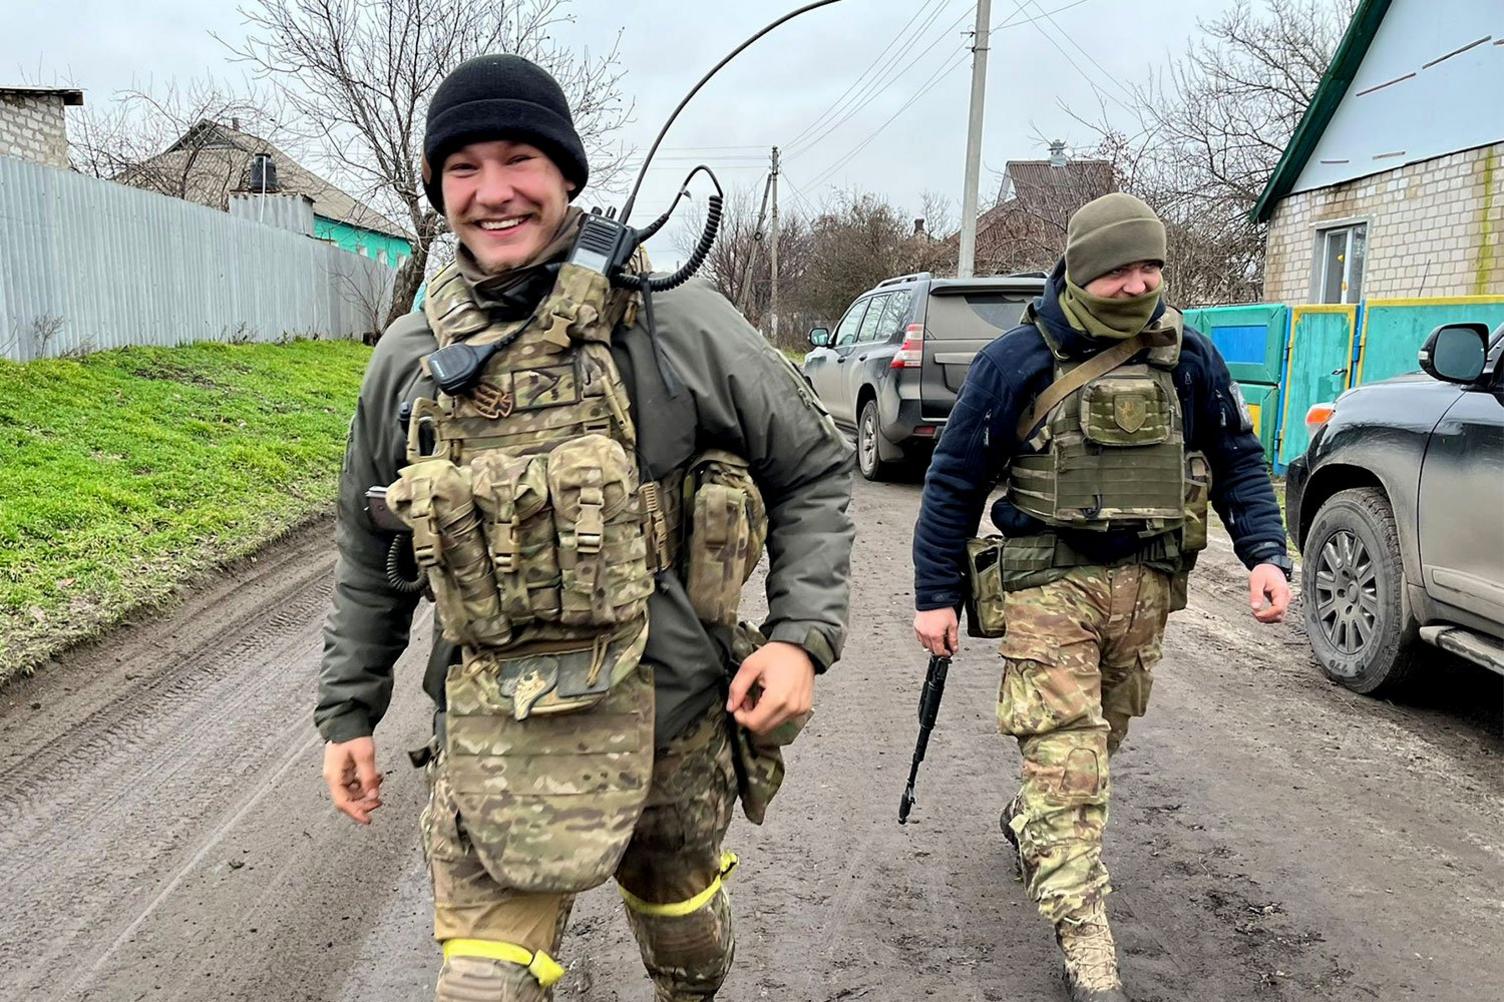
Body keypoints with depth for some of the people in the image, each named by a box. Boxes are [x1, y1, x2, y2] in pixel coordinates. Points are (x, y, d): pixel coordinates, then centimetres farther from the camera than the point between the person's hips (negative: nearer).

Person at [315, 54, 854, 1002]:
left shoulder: (673, 322, -9)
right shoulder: (408, 359, 1)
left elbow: (812, 468, -1)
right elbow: (371, 559, 12)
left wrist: (803, 634, -12)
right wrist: (348, 711, 14)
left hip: (674, 716, 0)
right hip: (498, 741, 1)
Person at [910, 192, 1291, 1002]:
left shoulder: (1188, 357, 2)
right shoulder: (1016, 360, -8)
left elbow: (1238, 459, 11)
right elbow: (954, 481, -4)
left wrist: (1265, 553, -4)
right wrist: (935, 596, -4)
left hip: (1146, 582, 4)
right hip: (1050, 581, -4)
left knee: (1101, 736, 19)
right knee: (1064, 754, -7)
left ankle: (1028, 825, 47)